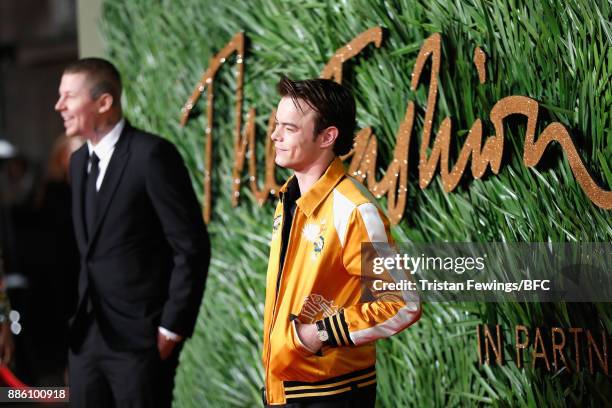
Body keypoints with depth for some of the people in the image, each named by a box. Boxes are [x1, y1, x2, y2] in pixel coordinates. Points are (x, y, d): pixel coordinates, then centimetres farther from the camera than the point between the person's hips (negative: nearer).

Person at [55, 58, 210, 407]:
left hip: (140, 337, -7)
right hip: (87, 336, 7)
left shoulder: (152, 155, -12)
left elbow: (192, 247, -13)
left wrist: (172, 328, -13)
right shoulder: (80, 161, 13)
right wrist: (80, 319, 12)